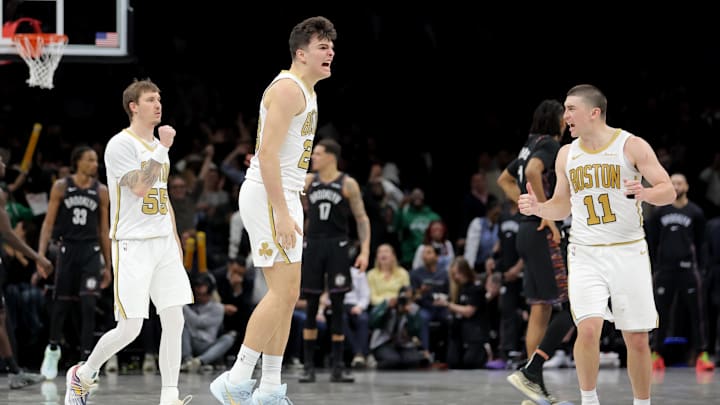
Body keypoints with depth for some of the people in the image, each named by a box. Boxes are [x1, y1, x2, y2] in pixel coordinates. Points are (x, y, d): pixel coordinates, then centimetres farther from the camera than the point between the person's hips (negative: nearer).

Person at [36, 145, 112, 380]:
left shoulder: (101, 191, 4)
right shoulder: (61, 187, 0)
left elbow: (104, 230, 9)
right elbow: (49, 223, 0)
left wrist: (108, 266, 8)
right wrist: (41, 255, -10)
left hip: (91, 251, 1)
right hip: (67, 248, 0)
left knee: (88, 305, -10)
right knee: (61, 303, 6)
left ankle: (86, 359, -7)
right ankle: (53, 348, 31)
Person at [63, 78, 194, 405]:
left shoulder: (157, 145, 17)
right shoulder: (121, 144, -8)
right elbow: (139, 187, -21)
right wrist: (162, 149, -21)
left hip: (164, 244, 7)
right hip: (132, 245, -7)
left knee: (174, 320, -3)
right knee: (129, 329, -7)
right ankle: (82, 375, 15)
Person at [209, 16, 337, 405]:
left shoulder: (305, 90, 18)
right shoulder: (288, 89, -14)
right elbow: (267, 153, -22)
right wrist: (282, 213, -25)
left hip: (284, 197, 11)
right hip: (268, 197, -11)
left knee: (286, 294, 10)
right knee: (284, 293, -13)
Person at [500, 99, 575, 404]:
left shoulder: (530, 146, 17)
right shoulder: (550, 145, -10)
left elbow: (504, 179, 31)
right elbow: (533, 173, -30)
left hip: (527, 231, 10)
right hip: (543, 233, -10)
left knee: (541, 312, 9)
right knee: (570, 309, -9)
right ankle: (529, 372, -17)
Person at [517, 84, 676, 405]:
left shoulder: (632, 146, -5)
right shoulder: (567, 155, 8)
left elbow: (669, 191, -7)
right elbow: (562, 206, 17)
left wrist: (646, 193, -28)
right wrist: (537, 208, -4)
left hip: (629, 252, -2)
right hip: (586, 255, 2)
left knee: (637, 339, 2)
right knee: (588, 328, -17)